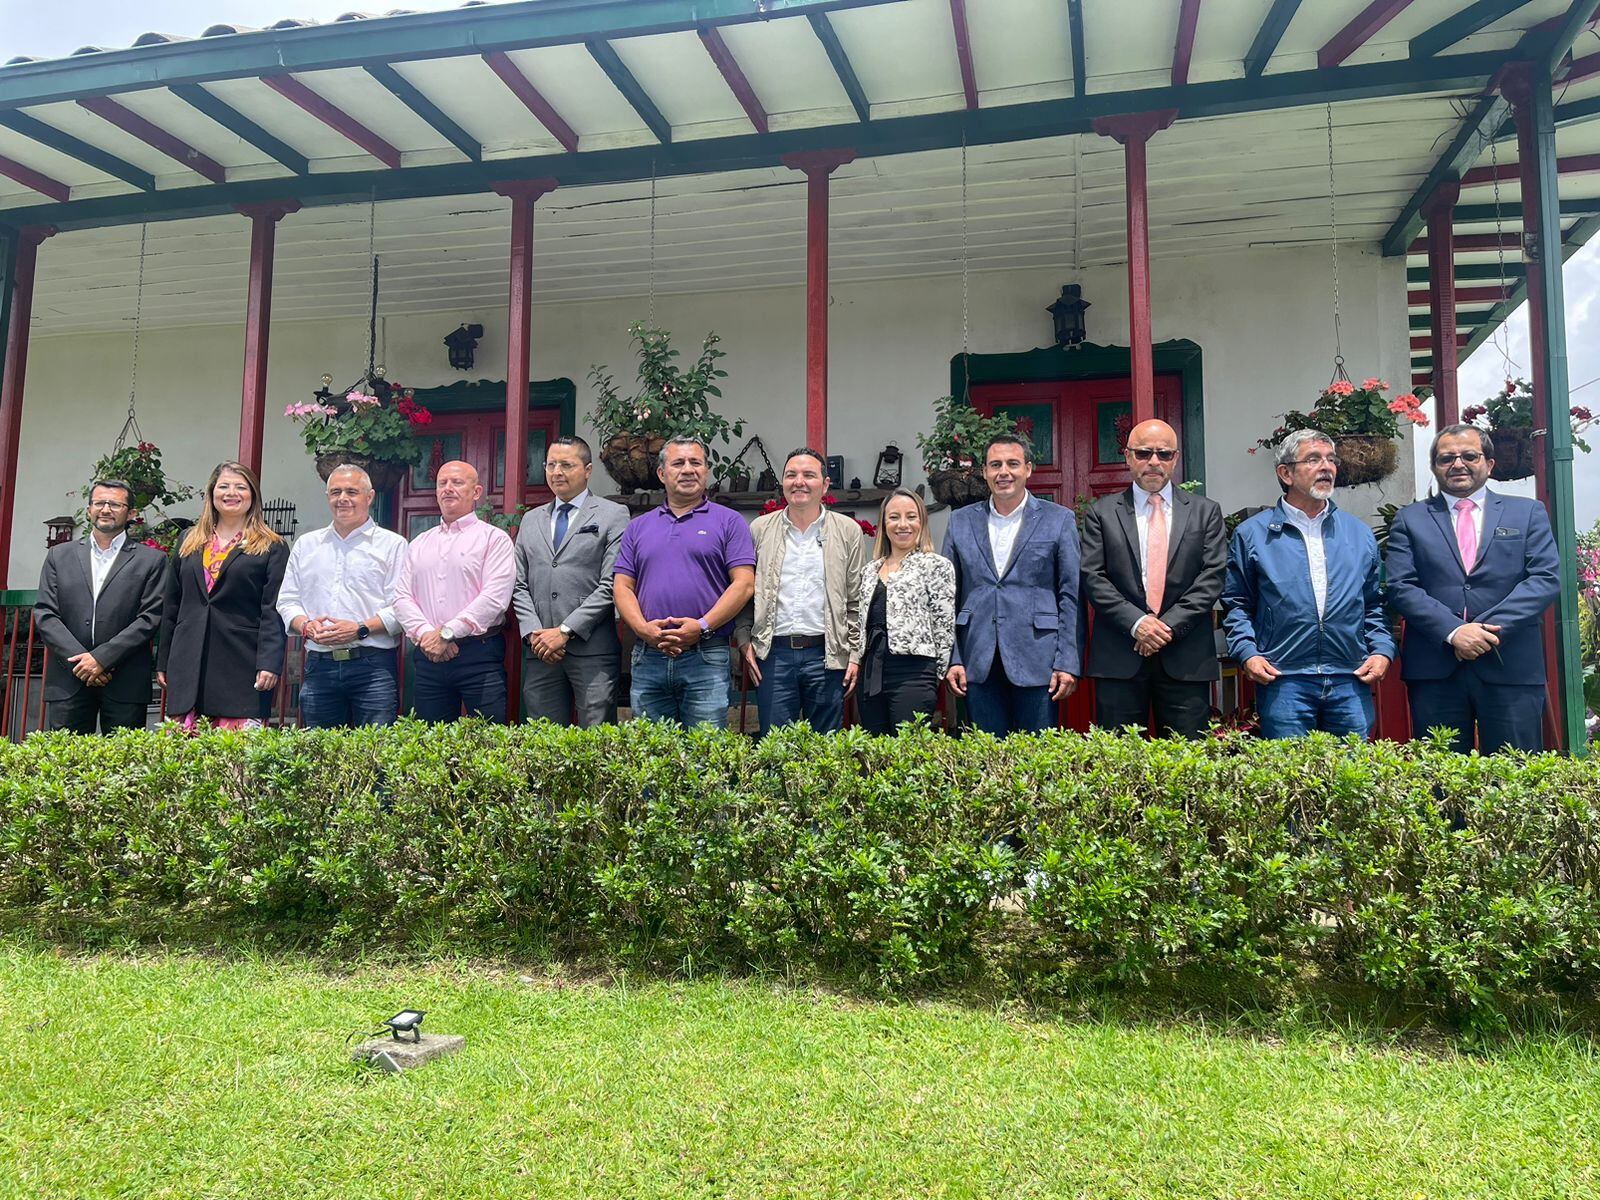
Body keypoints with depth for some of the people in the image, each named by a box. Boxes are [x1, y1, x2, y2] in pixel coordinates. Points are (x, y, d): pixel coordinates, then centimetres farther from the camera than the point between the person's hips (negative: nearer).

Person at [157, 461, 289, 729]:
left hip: (241, 666, -4)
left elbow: (273, 611, -3)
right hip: (189, 664, 4)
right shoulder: (189, 541, 17)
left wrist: (269, 664, -13)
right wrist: (163, 662, 15)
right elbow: (171, 605, 19)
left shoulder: (271, 548, 4)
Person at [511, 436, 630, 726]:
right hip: (539, 652, 5)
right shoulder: (531, 519, 19)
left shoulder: (613, 515, 3)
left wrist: (565, 631, -11)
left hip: (592, 651, -4)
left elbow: (611, 585, -6)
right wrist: (533, 632, -2)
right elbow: (519, 585, 15)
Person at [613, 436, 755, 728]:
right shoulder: (638, 527, 16)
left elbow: (744, 584, -4)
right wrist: (643, 628, -9)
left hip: (706, 658, -3)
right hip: (647, 658, 3)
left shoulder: (729, 522, 5)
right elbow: (623, 587, 10)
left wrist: (702, 626, -15)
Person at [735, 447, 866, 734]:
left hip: (827, 655, 0)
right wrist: (744, 640, 0)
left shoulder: (848, 531, 6)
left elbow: (858, 600, 5)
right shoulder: (759, 529, 8)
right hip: (773, 654, 1)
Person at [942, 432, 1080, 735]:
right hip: (978, 664, 2)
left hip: (1036, 662, -2)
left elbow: (1070, 596, 1)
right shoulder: (961, 522, 10)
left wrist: (1067, 663, -6)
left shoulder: (1059, 520, 3)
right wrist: (952, 659, 2)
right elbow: (949, 596, 10)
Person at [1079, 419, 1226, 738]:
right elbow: (1092, 577, 0)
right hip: (1118, 659, 0)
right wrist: (1136, 622, -12)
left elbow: (1212, 577, 1)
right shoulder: (1101, 513, 8)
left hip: (1186, 660, 1)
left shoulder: (1206, 512, 10)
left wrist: (1170, 625, -10)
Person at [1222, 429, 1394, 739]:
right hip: (1283, 681, -3)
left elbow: (1374, 605, 17)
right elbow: (1236, 603, 5)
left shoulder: (1359, 534, 15)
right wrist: (1247, 653, -8)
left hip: (1351, 681, 3)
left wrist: (1382, 650, 3)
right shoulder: (1252, 533, 4)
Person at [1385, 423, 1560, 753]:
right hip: (1435, 672, 0)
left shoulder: (1528, 513, 12)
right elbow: (1400, 587, 0)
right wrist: (1453, 632, -14)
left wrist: (1490, 628, -12)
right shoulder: (1410, 519, 10)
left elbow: (1547, 578, 0)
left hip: (1512, 670, 0)